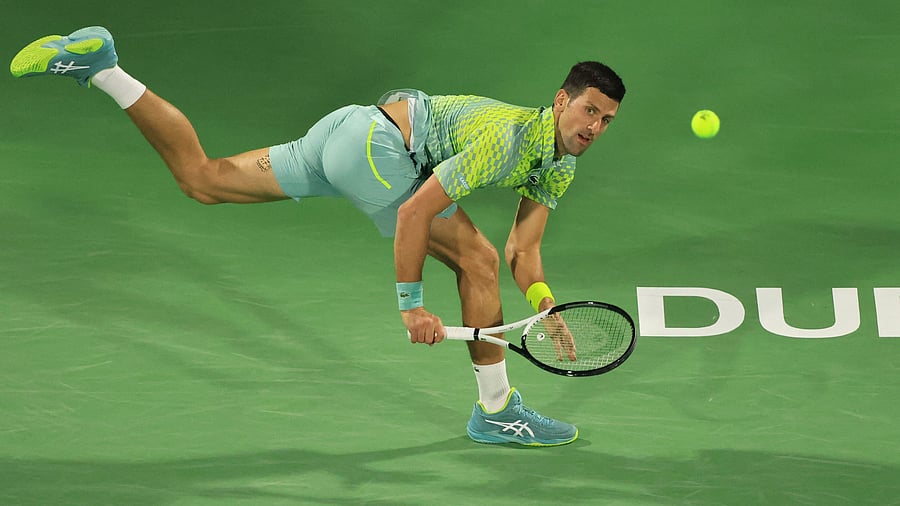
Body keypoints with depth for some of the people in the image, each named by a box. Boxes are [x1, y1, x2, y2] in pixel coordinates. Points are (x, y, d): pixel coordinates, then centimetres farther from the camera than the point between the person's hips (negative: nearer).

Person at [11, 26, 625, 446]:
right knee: (477, 259, -9)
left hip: (350, 131, 9)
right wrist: (412, 303, -21)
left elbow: (523, 254, 9)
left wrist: (548, 309, -8)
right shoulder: (507, 138, -21)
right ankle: (497, 410, 0)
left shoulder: (560, 170, 8)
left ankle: (101, 65, 8)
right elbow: (415, 212, -25)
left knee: (201, 177, 13)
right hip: (377, 144, -9)